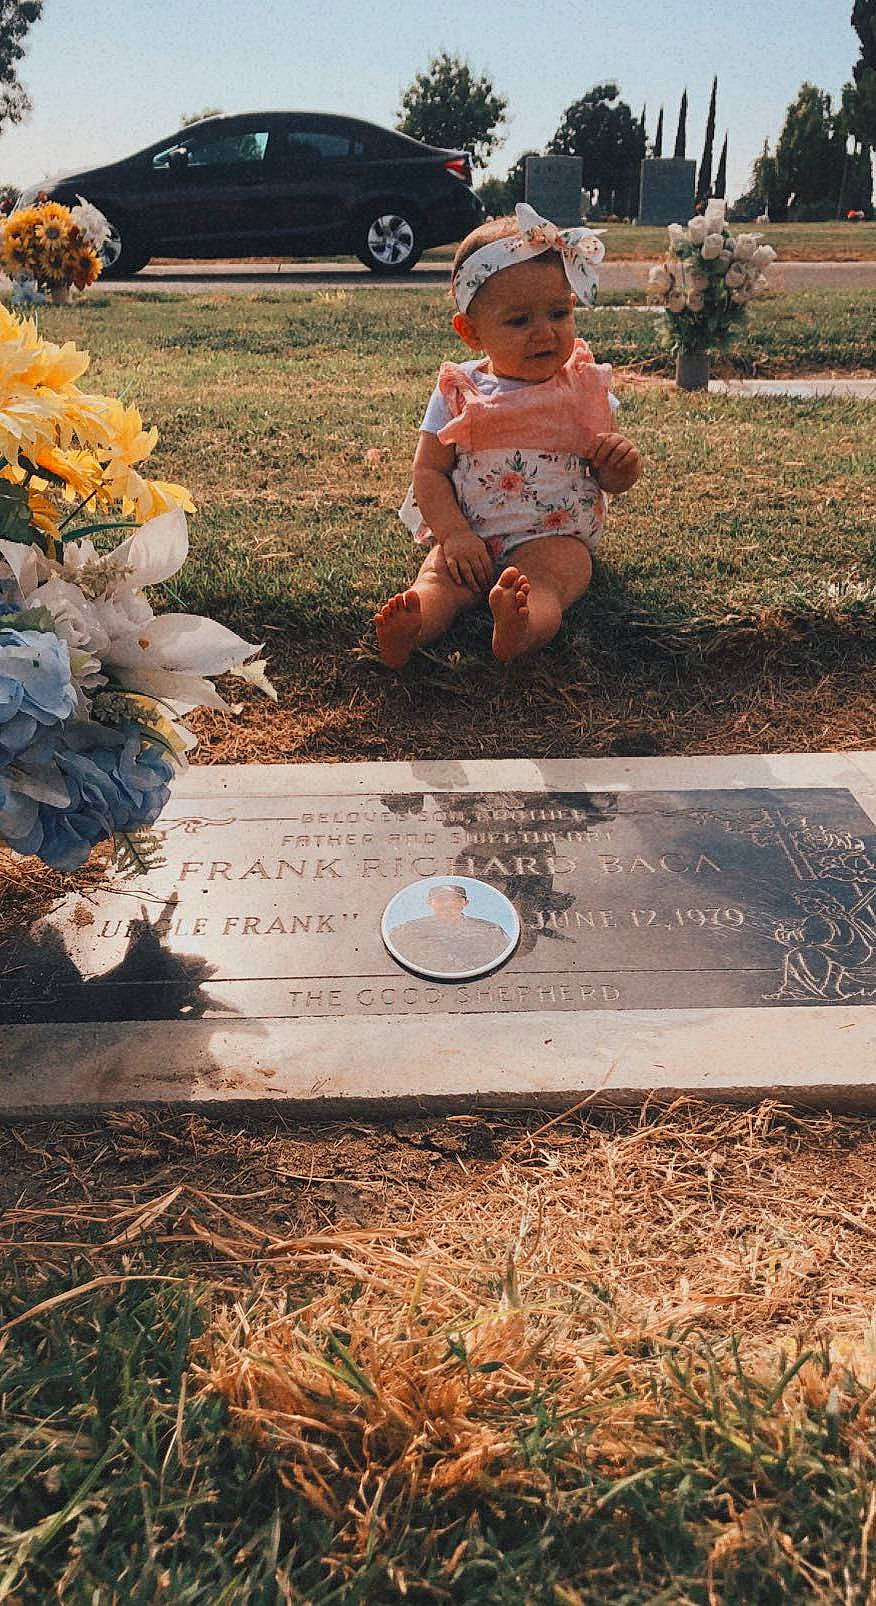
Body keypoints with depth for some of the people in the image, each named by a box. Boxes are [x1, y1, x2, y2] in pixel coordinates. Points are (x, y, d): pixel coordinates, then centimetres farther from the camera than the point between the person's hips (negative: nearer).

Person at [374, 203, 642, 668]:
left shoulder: (584, 387, 9)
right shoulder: (459, 391, 5)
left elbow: (610, 479, 13)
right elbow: (429, 472, 2)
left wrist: (622, 464, -14)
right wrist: (455, 534, -15)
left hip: (555, 536, -1)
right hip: (469, 535, 2)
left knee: (544, 576, -33)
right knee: (441, 574, -28)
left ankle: (521, 627, -64)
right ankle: (410, 630, -55)